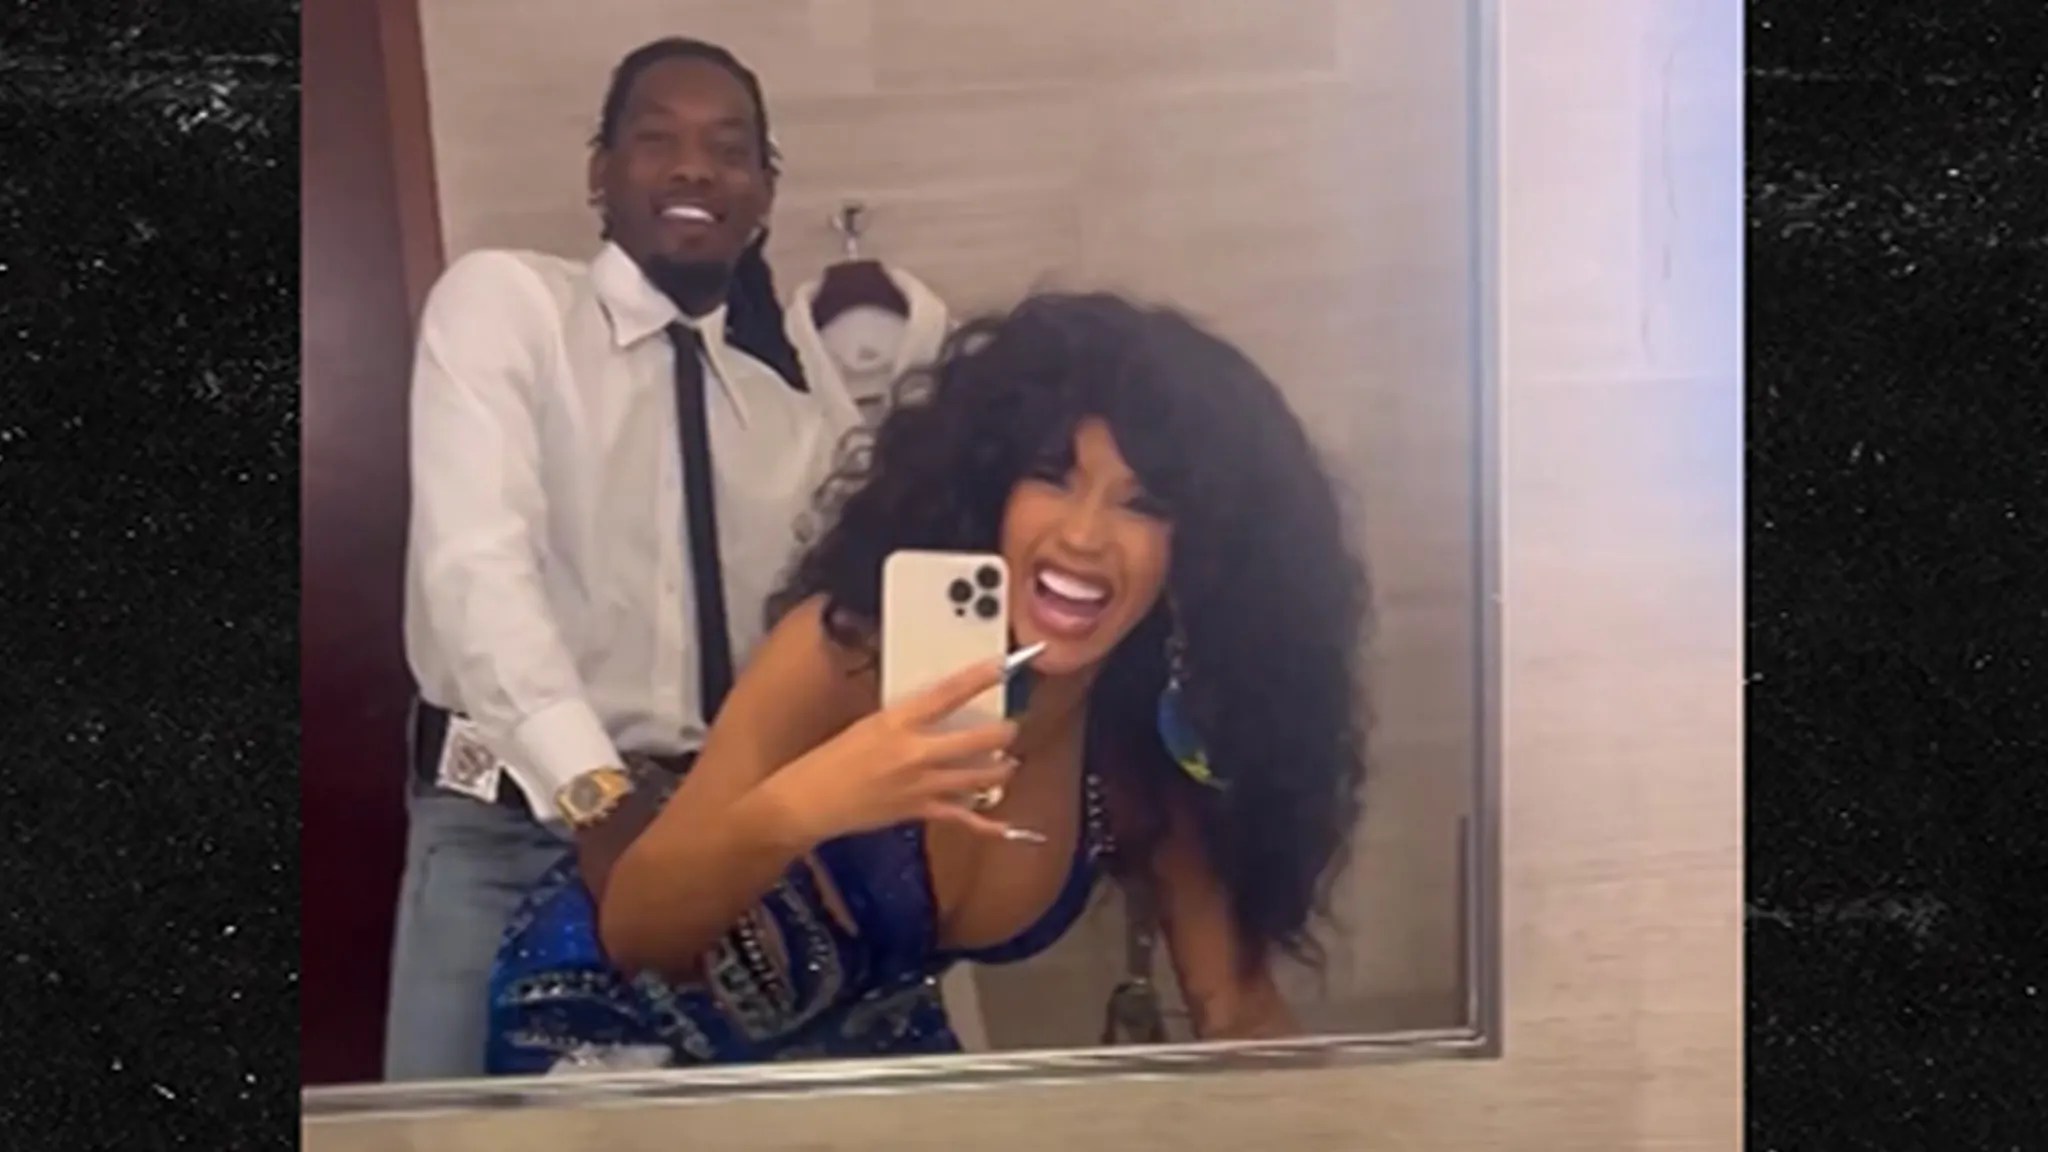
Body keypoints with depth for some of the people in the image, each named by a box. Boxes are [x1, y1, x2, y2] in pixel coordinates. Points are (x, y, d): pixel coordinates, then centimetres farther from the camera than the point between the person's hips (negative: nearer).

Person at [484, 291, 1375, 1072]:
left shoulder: (1156, 745, -18)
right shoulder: (848, 648, -30)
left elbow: (1236, 1005, -13)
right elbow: (631, 934, -29)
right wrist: (795, 810, -47)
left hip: (850, 1034, 4)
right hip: (619, 1010, -3)